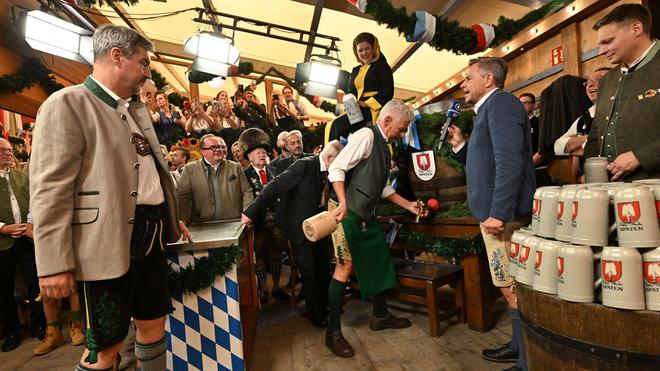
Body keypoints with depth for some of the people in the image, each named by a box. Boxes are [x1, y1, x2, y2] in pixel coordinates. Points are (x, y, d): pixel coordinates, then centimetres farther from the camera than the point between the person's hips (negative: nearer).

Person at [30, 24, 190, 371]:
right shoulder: (67, 104, -9)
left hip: (151, 231, 8)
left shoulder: (136, 108, 15)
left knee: (154, 321, 18)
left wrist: (171, 217, 23)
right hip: (109, 241, -7)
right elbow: (50, 189, -15)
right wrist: (54, 263, -17)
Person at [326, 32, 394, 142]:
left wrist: (367, 103, -16)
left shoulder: (381, 66, 7)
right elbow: (350, 93, 24)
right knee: (330, 127, -19)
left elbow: (388, 91, -5)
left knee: (338, 125, -27)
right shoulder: (355, 70, 25)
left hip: (374, 109, -6)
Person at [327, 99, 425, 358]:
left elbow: (382, 187, 22)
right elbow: (336, 168, -19)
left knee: (380, 260, 16)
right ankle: (333, 332, 8)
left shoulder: (382, 145, 17)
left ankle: (380, 316, 35)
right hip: (350, 213, -10)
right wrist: (343, 203, -28)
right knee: (345, 267, -6)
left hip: (367, 215, 10)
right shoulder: (366, 135, -12)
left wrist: (408, 205, 19)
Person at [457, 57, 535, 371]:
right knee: (512, 288, 18)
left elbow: (509, 161, -23)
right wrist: (461, 145, 18)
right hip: (493, 211, 10)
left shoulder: (500, 101, -10)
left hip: (501, 213, -10)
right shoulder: (488, 108, 21)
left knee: (513, 290, -2)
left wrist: (498, 213, -26)